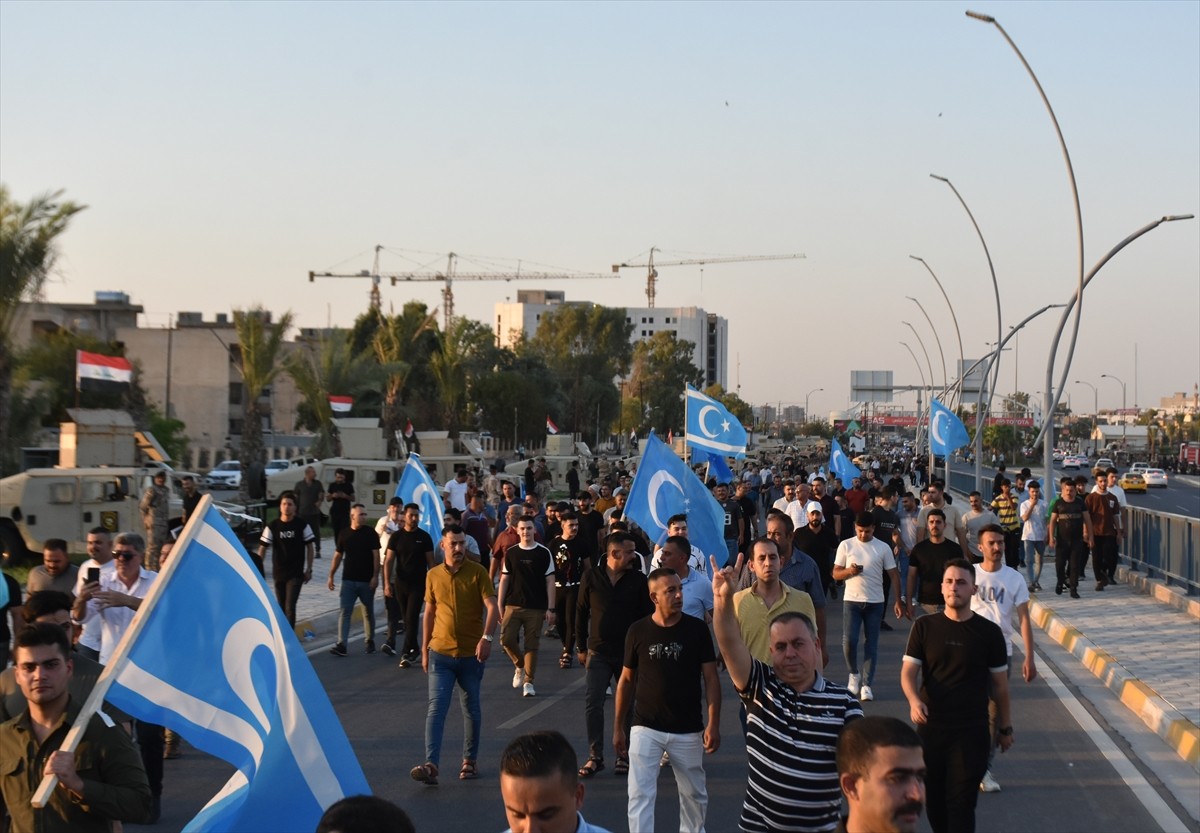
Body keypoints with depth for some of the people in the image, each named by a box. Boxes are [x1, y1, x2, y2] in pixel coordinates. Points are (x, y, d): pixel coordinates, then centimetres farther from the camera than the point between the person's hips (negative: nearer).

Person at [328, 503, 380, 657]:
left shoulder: (370, 532, -3)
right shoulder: (344, 533, 4)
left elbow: (376, 555, -6)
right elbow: (338, 555, 10)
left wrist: (375, 576, -14)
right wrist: (331, 575, 8)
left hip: (366, 580, -2)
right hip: (348, 580, 2)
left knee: (368, 612, 10)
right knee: (344, 611, -7)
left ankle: (369, 641, 25)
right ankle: (341, 644, -10)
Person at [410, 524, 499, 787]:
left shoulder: (477, 572, -5)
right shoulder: (433, 575, 4)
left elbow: (491, 607, -10)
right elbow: (429, 613, 12)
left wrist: (486, 638, -24)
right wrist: (424, 649, 11)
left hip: (471, 654, -1)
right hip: (440, 653, 1)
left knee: (471, 708, 11)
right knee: (436, 707, -9)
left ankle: (470, 761, 24)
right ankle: (431, 765, -16)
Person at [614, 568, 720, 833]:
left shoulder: (697, 629, -5)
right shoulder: (638, 631, -4)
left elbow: (711, 678, -3)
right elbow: (626, 680, 6)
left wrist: (713, 724, -12)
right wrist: (618, 727, 7)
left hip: (688, 730, 1)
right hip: (645, 728, 0)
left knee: (694, 794, 15)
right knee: (640, 795, -7)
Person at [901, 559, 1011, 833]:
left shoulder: (989, 632, -2)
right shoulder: (924, 627, -1)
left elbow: (999, 683, 6)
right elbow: (908, 671, -3)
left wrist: (1006, 727, 11)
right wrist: (914, 700, -23)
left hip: (972, 731, -2)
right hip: (930, 728, 2)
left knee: (962, 803, -4)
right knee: (934, 799, 11)